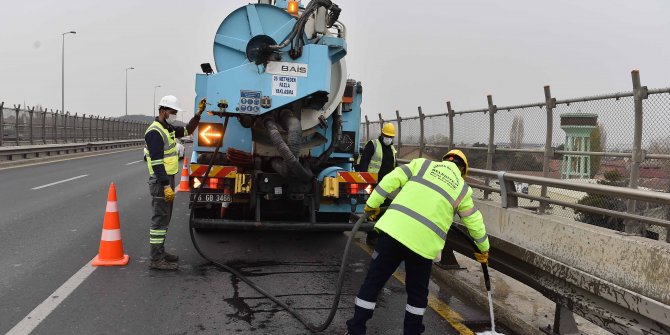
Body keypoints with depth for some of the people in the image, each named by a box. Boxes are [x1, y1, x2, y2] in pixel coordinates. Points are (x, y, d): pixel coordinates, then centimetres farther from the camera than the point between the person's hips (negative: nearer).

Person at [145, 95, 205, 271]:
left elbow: (187, 130, 25)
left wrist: (198, 113, 11)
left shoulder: (168, 128, 13)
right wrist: (166, 186, -27)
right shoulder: (155, 132, -17)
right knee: (160, 219, -7)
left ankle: (160, 252, 28)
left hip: (168, 178, 10)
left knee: (164, 217, 17)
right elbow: (157, 162, -23)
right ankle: (156, 260, -3)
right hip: (161, 181, -10)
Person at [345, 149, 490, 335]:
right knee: (417, 292, 20)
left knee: (374, 281, 9)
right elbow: (475, 222, 23)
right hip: (425, 243, 0)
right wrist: (483, 248, 38)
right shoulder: (463, 189, 17)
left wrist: (372, 204, 12)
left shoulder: (423, 164, 16)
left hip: (395, 228, 0)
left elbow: (392, 179, 6)